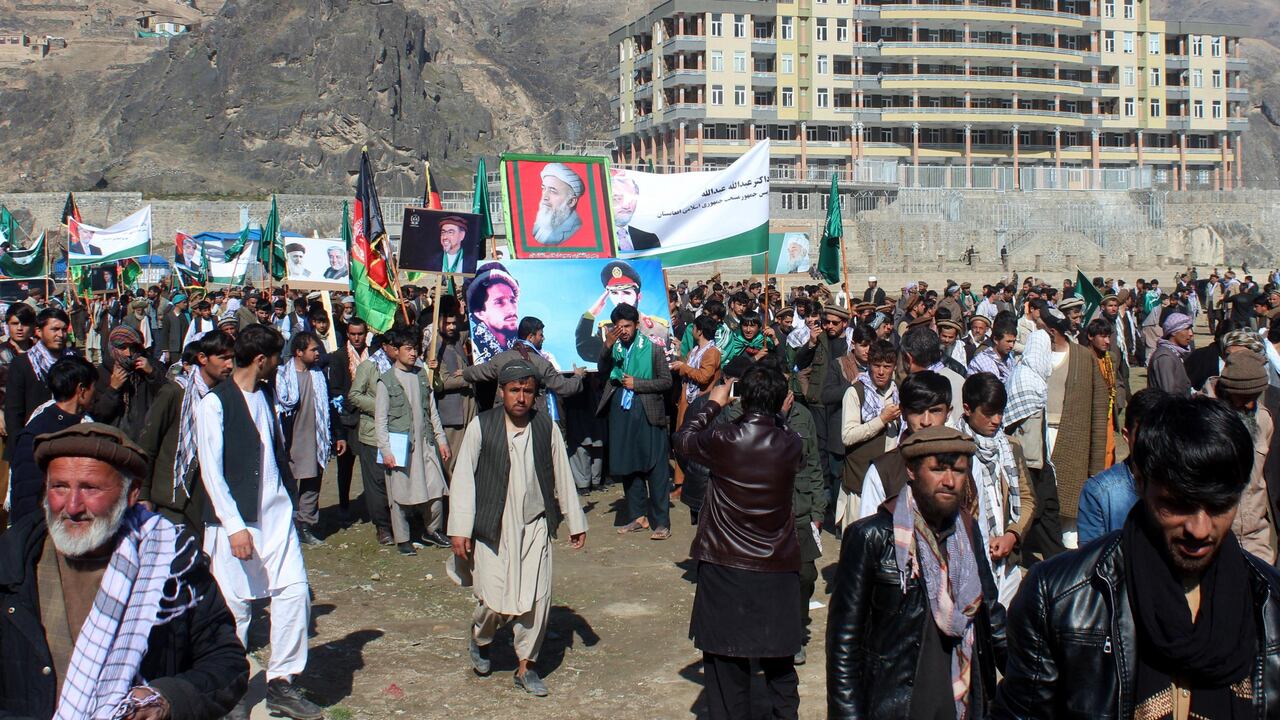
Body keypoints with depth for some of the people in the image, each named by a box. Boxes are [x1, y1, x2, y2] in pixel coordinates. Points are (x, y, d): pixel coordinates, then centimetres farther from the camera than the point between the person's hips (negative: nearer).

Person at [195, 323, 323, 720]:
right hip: (235, 519, -6)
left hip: (276, 511, 6)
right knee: (235, 606, 0)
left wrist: (290, 495, 16)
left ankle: (281, 683, 10)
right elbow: (210, 471, -13)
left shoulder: (266, 395, 12)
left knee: (295, 591, -2)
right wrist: (235, 527, -17)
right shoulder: (214, 403, -9)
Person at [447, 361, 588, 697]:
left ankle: (526, 666, 18)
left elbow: (562, 477, 10)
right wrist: (459, 528, -6)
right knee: (494, 600, -5)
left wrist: (575, 522, 13)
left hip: (535, 527, 2)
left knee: (537, 599, -2)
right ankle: (479, 638, 30)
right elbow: (463, 478, -3)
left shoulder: (547, 428, 2)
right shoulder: (481, 426, -4)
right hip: (493, 527, -2)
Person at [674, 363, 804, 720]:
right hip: (778, 571, 2)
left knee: (726, 665, 8)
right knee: (779, 662, 17)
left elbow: (682, 439, 6)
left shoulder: (722, 440, -14)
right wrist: (780, 414, 18)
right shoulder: (791, 445, -9)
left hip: (725, 569, -2)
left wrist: (713, 403, 17)